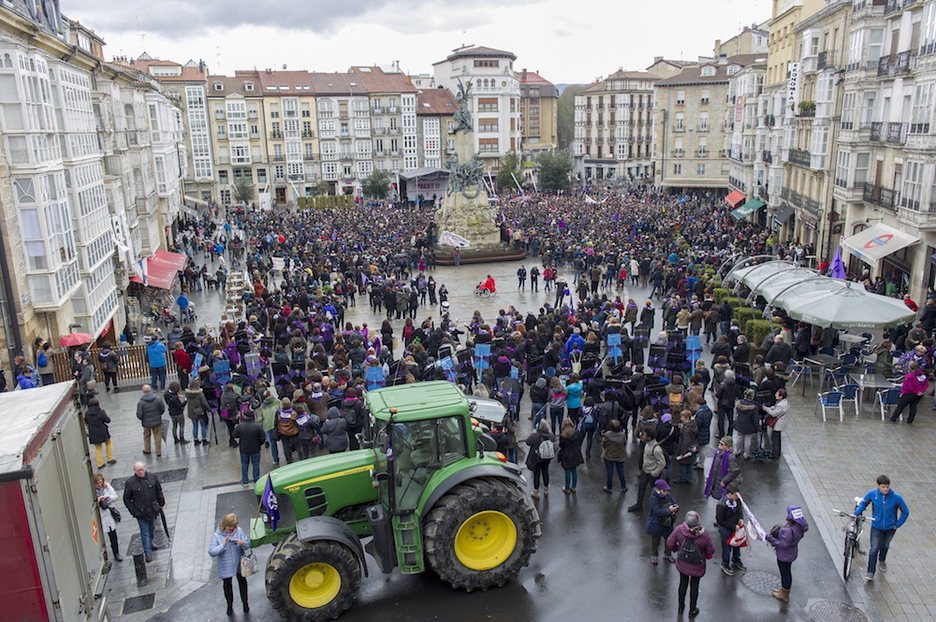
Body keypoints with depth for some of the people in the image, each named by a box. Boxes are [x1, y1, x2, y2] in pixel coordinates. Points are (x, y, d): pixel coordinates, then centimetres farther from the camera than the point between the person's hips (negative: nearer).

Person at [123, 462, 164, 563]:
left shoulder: (152, 477, -5)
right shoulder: (129, 482, -12)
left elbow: (159, 491, 8)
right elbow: (126, 499, -3)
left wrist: (161, 504, 10)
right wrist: (133, 511, -8)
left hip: (153, 510, 3)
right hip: (141, 513, -3)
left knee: (152, 529, 20)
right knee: (145, 533, 0)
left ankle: (150, 544, 43)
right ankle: (147, 552, 11)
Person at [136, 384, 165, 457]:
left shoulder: (140, 402, -20)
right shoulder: (157, 398, -15)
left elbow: (139, 415, -16)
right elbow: (163, 409, -4)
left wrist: (142, 419, 6)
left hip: (147, 423, -1)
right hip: (157, 421, 1)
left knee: (146, 436, 23)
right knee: (157, 437, 13)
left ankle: (147, 450, 39)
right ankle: (158, 452, 20)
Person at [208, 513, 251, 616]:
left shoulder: (239, 531, -12)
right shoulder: (217, 536, -16)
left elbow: (248, 544, -7)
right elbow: (211, 552, -20)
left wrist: (243, 543, -29)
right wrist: (223, 545, -31)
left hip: (239, 564, 1)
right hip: (225, 567, -1)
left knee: (242, 582, 16)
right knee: (227, 585, 18)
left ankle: (245, 603, 38)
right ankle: (230, 606, 40)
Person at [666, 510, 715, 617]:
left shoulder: (679, 530, -27)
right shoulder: (704, 535, -29)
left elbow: (670, 543, -14)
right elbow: (711, 551, -17)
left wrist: (676, 549, 7)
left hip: (682, 564, 2)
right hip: (697, 567, -1)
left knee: (683, 584, 22)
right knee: (694, 586, 19)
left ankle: (681, 607, 42)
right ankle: (692, 610, 37)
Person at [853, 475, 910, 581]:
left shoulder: (896, 497, -22)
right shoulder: (872, 493, -18)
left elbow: (905, 512, -8)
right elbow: (863, 503, 1)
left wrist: (898, 524, -8)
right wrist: (856, 513, -10)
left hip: (890, 527, 1)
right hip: (876, 526, -1)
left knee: (885, 546, 22)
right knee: (874, 548, -9)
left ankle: (882, 561, 53)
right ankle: (870, 573, -2)